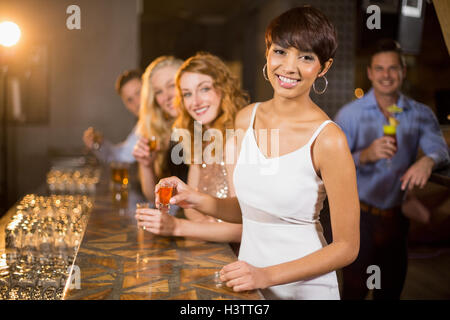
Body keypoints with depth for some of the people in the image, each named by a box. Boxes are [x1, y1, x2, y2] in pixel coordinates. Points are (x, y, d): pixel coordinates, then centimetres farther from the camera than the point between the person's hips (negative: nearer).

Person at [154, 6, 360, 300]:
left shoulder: (328, 139, -19)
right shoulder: (247, 118, -2)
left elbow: (346, 247, -14)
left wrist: (267, 275, -19)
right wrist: (198, 200, -7)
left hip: (304, 288, -5)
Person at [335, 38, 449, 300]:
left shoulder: (420, 114, 2)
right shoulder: (350, 115, -5)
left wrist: (428, 161, -36)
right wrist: (365, 156, -32)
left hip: (397, 217, 3)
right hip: (360, 217, -2)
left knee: (392, 289, 15)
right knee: (355, 289, 5)